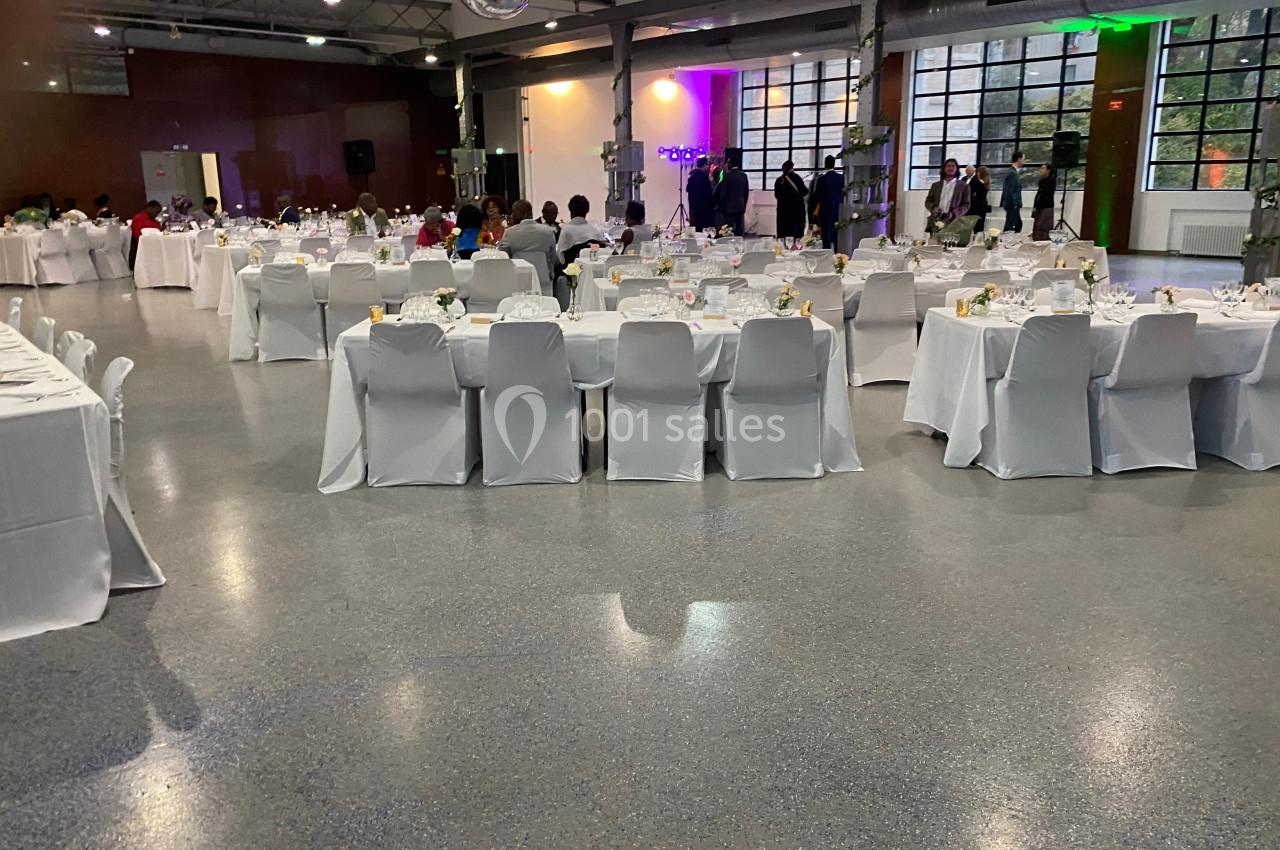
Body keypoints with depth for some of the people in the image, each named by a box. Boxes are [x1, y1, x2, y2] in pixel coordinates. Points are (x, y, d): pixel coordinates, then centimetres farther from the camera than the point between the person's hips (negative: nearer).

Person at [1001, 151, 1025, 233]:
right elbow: (1010, 192, -21)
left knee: (1018, 224, 15)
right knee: (1010, 226, -6)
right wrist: (1015, 205, -19)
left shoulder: (1013, 171, 13)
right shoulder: (1012, 173, -17)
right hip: (1013, 205, -10)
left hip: (1013, 205, 10)